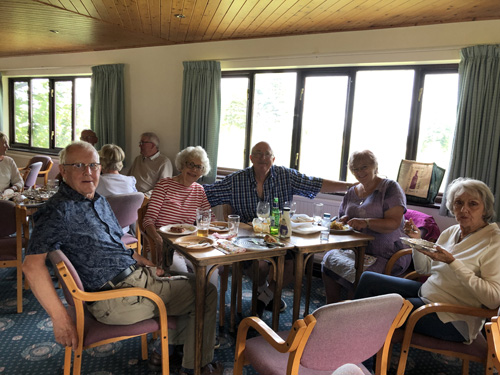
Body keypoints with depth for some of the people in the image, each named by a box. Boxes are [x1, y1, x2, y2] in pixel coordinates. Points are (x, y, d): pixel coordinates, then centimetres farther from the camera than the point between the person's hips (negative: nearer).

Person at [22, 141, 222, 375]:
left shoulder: (100, 201, 13)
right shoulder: (59, 211, -17)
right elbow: (32, 265, -27)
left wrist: (146, 264, 11)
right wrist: (61, 319, -29)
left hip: (135, 275, 10)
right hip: (115, 297, -10)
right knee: (206, 293, -3)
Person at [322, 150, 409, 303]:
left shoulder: (390, 187, -5)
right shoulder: (352, 192, 14)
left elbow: (394, 223, -17)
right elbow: (341, 217, 22)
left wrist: (366, 222, -32)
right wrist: (344, 221, -3)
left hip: (387, 256, -6)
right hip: (357, 251, 6)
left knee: (358, 274, -29)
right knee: (329, 257, -19)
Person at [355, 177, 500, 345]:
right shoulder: (450, 232, 7)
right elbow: (425, 269, 14)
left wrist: (452, 262, -28)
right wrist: (417, 241, -3)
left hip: (453, 321, -8)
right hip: (425, 292, 8)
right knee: (368, 279, 1)